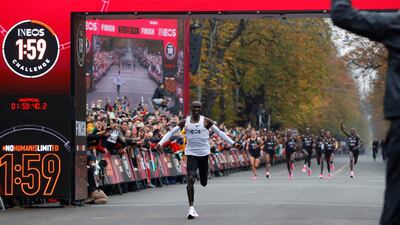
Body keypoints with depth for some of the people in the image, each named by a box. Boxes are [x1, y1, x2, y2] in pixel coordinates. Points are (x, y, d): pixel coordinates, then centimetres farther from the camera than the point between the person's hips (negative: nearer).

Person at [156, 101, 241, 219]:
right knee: (190, 179, -17)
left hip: (204, 153, 1)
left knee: (204, 183, 10)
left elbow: (220, 133, 5)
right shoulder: (185, 122, 0)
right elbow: (170, 133, 1)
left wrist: (233, 143, 1)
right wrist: (160, 143, -13)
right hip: (191, 153, -1)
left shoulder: (206, 121, 0)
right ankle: (191, 208, -15)